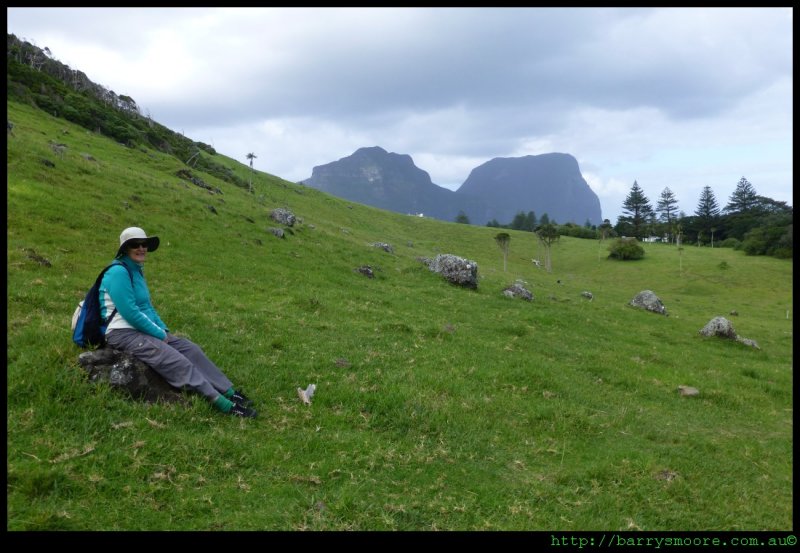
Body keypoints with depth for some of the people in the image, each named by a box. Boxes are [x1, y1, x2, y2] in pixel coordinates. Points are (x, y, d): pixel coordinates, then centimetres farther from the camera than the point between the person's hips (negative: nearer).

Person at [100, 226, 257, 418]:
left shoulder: (136, 270, 15)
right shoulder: (119, 272, -15)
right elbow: (130, 313, -20)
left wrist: (163, 329, 7)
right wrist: (159, 334, -13)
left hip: (143, 329, 9)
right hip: (123, 333, -9)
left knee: (191, 349, -4)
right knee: (175, 360, -23)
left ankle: (229, 392, -5)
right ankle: (223, 404, -27)